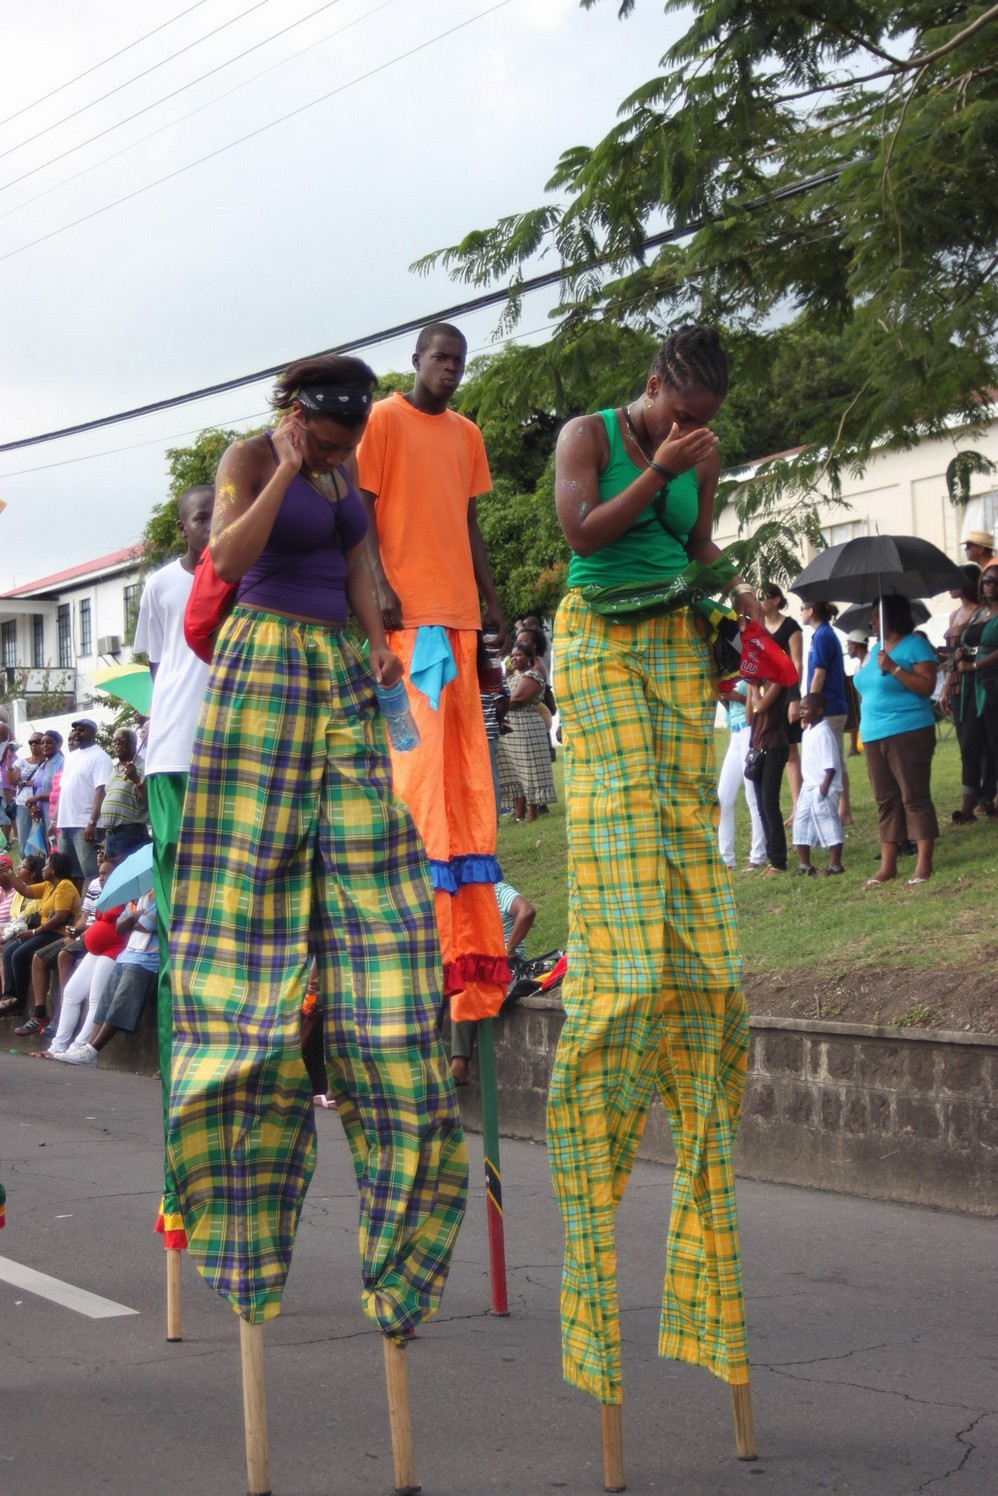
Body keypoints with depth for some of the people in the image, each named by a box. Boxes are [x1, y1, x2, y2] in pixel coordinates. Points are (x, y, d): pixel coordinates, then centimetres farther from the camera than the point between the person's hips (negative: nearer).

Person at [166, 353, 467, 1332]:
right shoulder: (250, 459, -5)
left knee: (366, 878, 1)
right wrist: (286, 471, -17)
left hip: (344, 672, 7)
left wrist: (378, 642, 0)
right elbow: (227, 558, -17)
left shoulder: (346, 466, 14)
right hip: (265, 664, -6)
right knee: (254, 877, -6)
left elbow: (357, 561, 14)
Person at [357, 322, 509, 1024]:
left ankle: (467, 926, 9)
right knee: (417, 745, -11)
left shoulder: (467, 434, 19)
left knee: (463, 756, 5)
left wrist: (491, 601, 15)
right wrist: (380, 586, -15)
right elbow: (362, 510, -4)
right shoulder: (383, 420, 0)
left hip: (458, 609, 7)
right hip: (407, 610, -6)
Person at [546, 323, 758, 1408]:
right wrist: (658, 471, -14)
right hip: (600, 643, -5)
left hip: (676, 646, 5)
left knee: (683, 826, -2)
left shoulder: (699, 459, 13)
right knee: (615, 836, -13)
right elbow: (584, 533, -11)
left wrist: (734, 590, 1)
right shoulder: (588, 435, -1)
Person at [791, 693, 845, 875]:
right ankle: (805, 864, 19)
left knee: (828, 824, -4)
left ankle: (835, 864, 3)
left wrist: (825, 787, -23)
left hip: (823, 789, -10)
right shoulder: (807, 732, 13)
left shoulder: (823, 732, -16)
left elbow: (831, 765, -20)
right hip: (808, 788, 10)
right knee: (801, 822, 11)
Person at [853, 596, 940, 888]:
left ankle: (923, 866, -4)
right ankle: (887, 867, 11)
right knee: (885, 801, 8)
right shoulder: (877, 648, 17)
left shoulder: (915, 645, -6)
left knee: (914, 797, -6)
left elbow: (927, 686, -17)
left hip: (908, 733, -8)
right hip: (875, 736, 8)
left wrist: (894, 668, -22)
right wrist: (865, 727, 22)